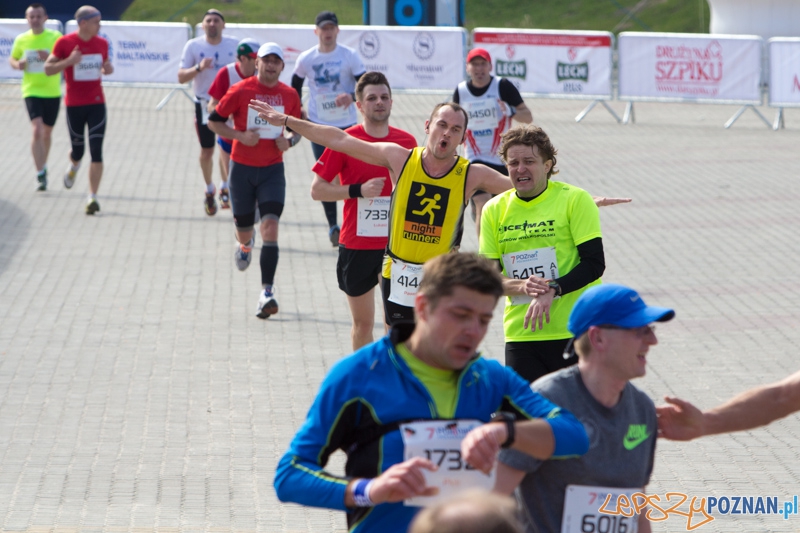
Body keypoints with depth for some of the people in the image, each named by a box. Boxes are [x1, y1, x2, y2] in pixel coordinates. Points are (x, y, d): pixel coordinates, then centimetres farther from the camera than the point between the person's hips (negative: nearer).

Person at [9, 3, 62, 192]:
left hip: (52, 92, 0)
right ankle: (41, 175, -18)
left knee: (47, 133, 13)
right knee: (37, 130, -17)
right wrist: (17, 64, -6)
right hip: (31, 91, 0)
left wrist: (50, 58, -27)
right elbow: (12, 59, 17)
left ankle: (42, 167, 36)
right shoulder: (21, 39, 3)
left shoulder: (55, 37, -4)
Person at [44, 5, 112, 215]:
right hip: (74, 105, -2)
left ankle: (93, 197, -9)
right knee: (78, 149, 10)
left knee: (96, 152, -10)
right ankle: (74, 166, 48)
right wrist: (68, 61, -22)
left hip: (97, 104, 2)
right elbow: (48, 69, -6)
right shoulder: (64, 43, -8)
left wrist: (109, 69, -4)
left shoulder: (102, 43, 4)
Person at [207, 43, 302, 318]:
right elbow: (214, 120, 0)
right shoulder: (240, 91, -6)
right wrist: (240, 136, -15)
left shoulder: (290, 95, 1)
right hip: (242, 168, 0)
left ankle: (266, 292, -20)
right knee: (244, 229, 10)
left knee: (270, 225, -17)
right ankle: (245, 245, 51)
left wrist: (290, 141, -7)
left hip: (273, 169, 0)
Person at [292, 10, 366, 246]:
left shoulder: (349, 56, -5)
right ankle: (332, 225, 9)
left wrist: (352, 96, -25)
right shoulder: (306, 59, 0)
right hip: (319, 125, 1)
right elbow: (295, 85, 15)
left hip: (346, 124, -1)